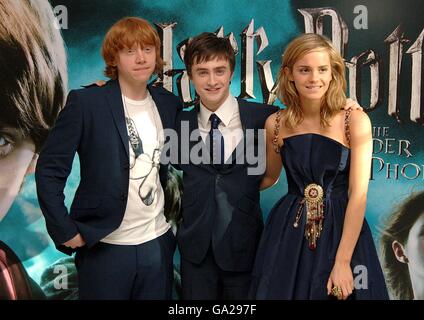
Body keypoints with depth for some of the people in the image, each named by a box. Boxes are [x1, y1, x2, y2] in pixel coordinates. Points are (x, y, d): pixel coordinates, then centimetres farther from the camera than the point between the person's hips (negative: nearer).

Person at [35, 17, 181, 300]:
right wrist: (65, 231, -10)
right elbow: (49, 170, -8)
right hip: (104, 247, -4)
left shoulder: (169, 103, 4)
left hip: (159, 243, 4)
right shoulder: (86, 103, -10)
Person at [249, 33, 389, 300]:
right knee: (281, 291, 13)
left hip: (343, 231, -2)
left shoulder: (355, 121, -10)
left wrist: (343, 261, -16)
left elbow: (358, 194, -12)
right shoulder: (275, 124, -2)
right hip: (288, 235, 2)